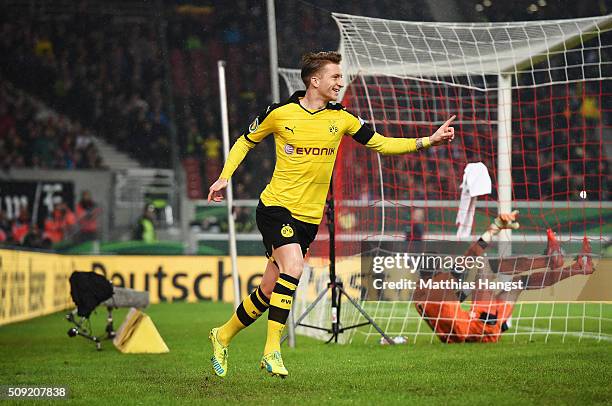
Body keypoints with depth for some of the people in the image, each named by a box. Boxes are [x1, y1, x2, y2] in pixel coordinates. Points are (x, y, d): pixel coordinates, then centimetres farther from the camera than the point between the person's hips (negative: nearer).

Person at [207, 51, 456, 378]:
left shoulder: (341, 118, 4)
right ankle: (272, 350, -23)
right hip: (276, 207, -4)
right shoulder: (280, 113, -3)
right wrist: (224, 177, 1)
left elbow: (382, 144, 6)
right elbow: (245, 142, 12)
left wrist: (428, 141, -4)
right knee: (293, 267, -28)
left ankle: (223, 336, 28)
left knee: (270, 291, 6)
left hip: (309, 217, 4)